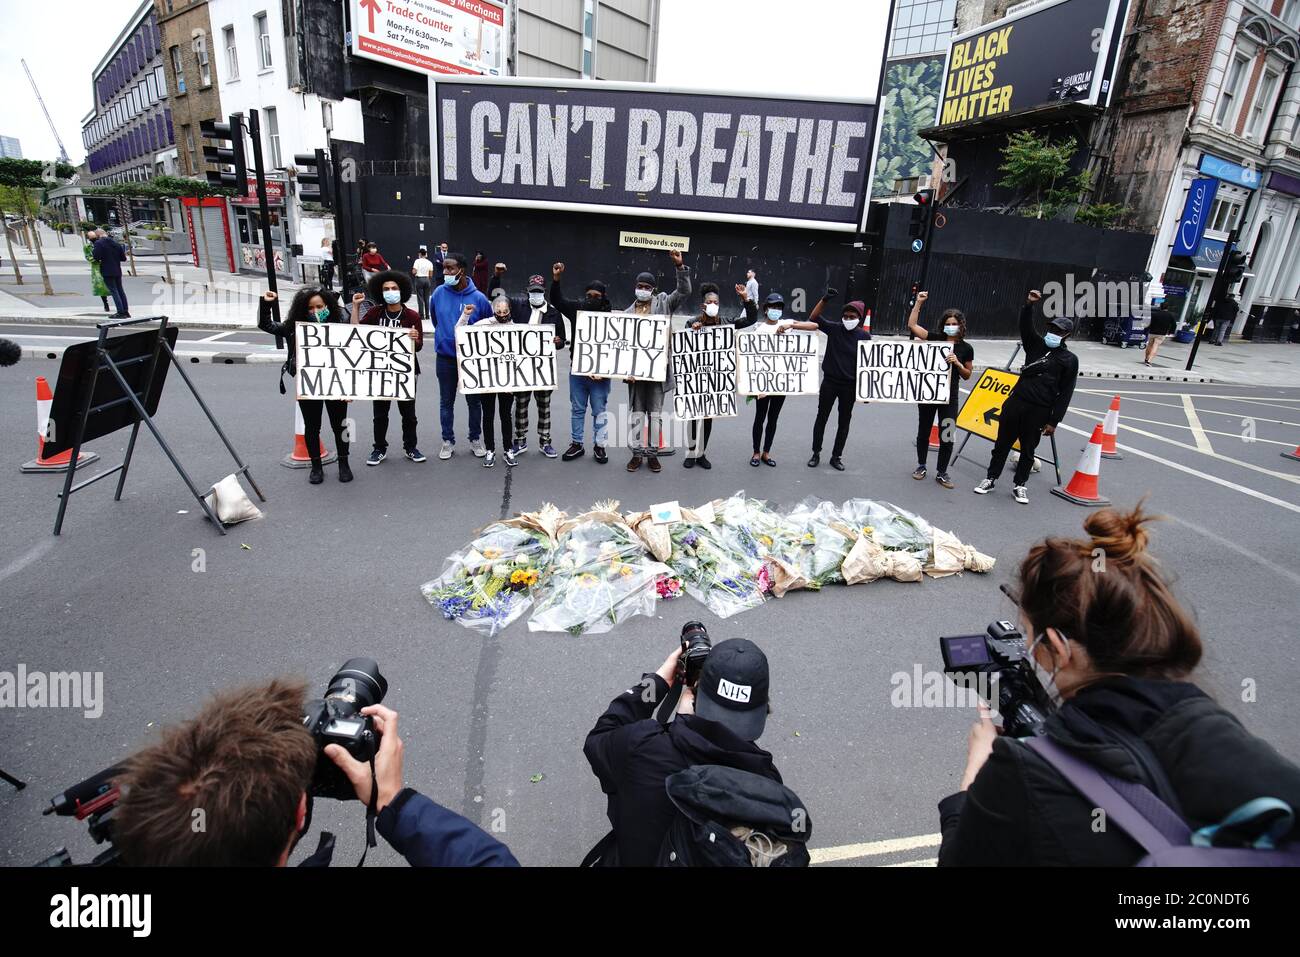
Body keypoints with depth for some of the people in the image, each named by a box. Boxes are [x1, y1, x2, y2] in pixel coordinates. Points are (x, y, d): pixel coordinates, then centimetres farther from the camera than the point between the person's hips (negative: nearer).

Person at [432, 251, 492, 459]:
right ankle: (448, 441, 23)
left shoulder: (478, 298, -11)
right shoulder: (439, 293, -6)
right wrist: (444, 336, 15)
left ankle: (475, 439, 26)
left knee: (474, 401, 11)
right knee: (446, 402, 10)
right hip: (445, 358, 2)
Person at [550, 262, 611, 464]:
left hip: (600, 372, -3)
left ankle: (599, 445, 18)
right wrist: (556, 278, -8)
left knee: (599, 410, 7)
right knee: (577, 409, 12)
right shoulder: (577, 310, 2)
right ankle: (577, 444, 23)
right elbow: (556, 300, 7)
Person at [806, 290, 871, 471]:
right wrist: (825, 299, -20)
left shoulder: (864, 336, -4)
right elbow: (813, 318, -7)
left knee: (844, 422, 9)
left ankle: (836, 456, 22)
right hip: (829, 382, 0)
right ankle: (816, 453, 21)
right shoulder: (834, 329, -4)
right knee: (822, 418, 8)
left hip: (850, 386, 0)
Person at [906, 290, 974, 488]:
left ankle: (941, 473, 11)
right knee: (923, 431, 11)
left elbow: (967, 375, 6)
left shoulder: (966, 348, 1)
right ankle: (921, 466, 27)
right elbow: (912, 325, -4)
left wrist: (957, 363, -12)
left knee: (947, 435, -2)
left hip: (949, 395, -1)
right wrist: (919, 303, -7)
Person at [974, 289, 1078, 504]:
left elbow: (1065, 393, -1)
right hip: (1016, 402, 3)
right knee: (1002, 443, 8)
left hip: (1039, 411, -3)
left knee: (1028, 449, 7)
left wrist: (1053, 421, -6)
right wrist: (1029, 305, -20)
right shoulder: (1037, 345, 11)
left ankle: (1019, 485, 20)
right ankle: (991, 479, 19)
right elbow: (1025, 326, -2)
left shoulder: (1069, 359, 1)